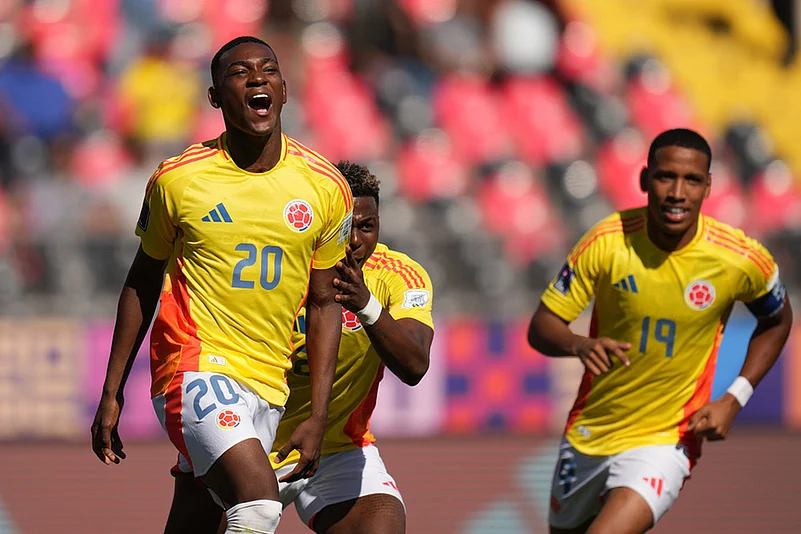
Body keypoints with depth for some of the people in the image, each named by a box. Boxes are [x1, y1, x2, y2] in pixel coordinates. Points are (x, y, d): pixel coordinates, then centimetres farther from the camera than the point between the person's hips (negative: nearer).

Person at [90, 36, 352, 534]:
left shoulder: (325, 188, 3)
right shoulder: (177, 179, -3)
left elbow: (324, 303, 9)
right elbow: (143, 282, 9)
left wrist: (318, 416, 2)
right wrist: (112, 392, 8)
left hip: (269, 386, 4)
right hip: (195, 365, -4)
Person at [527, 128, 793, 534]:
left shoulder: (741, 260, -15)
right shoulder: (606, 242, -15)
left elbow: (777, 322, 6)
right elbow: (541, 327, -9)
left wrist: (733, 400, -6)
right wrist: (580, 345, -32)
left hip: (665, 440, -3)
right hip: (588, 433, 3)